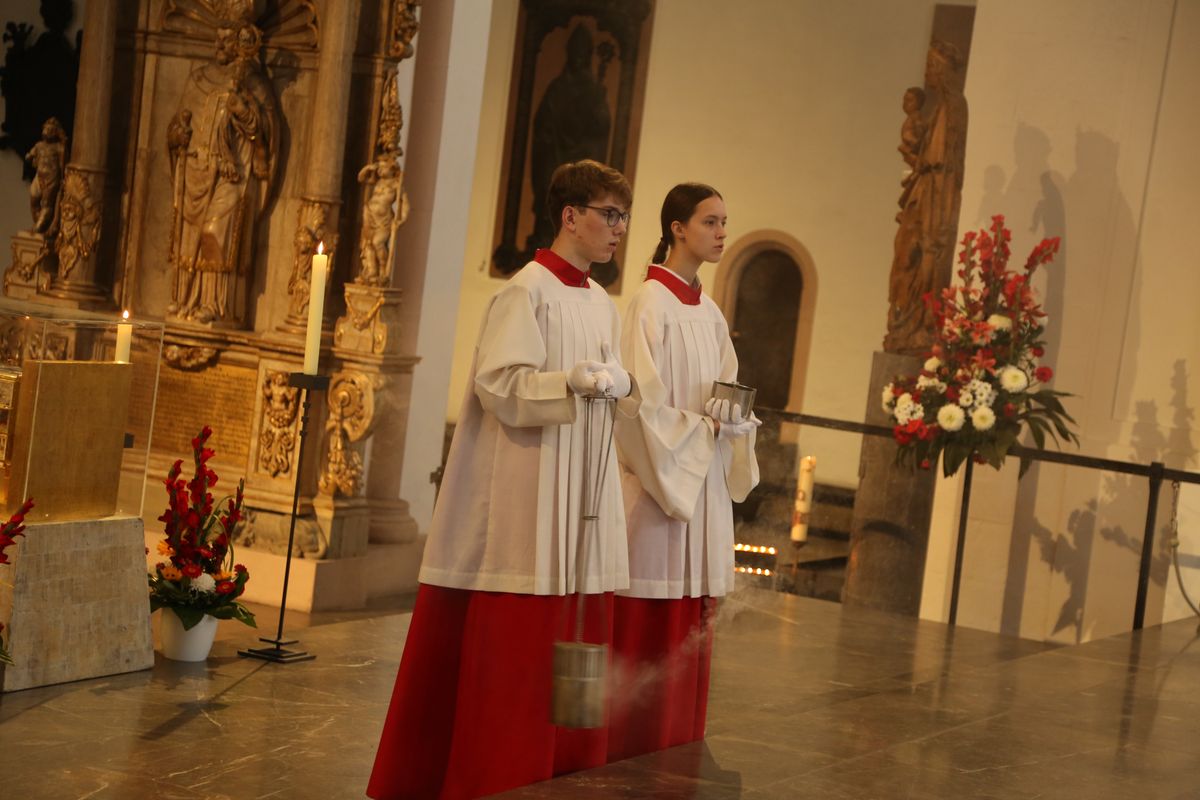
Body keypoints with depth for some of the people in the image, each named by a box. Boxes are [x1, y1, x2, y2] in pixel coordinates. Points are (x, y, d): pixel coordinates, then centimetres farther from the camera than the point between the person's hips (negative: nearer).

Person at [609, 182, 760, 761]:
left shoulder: (709, 314, 14)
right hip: (656, 482, -7)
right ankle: (629, 754, -1)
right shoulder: (651, 304, -9)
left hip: (702, 486, 8)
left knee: (688, 628, 8)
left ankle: (676, 751, 13)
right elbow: (643, 403, -14)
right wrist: (705, 423, -15)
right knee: (646, 627, -6)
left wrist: (734, 419, -5)